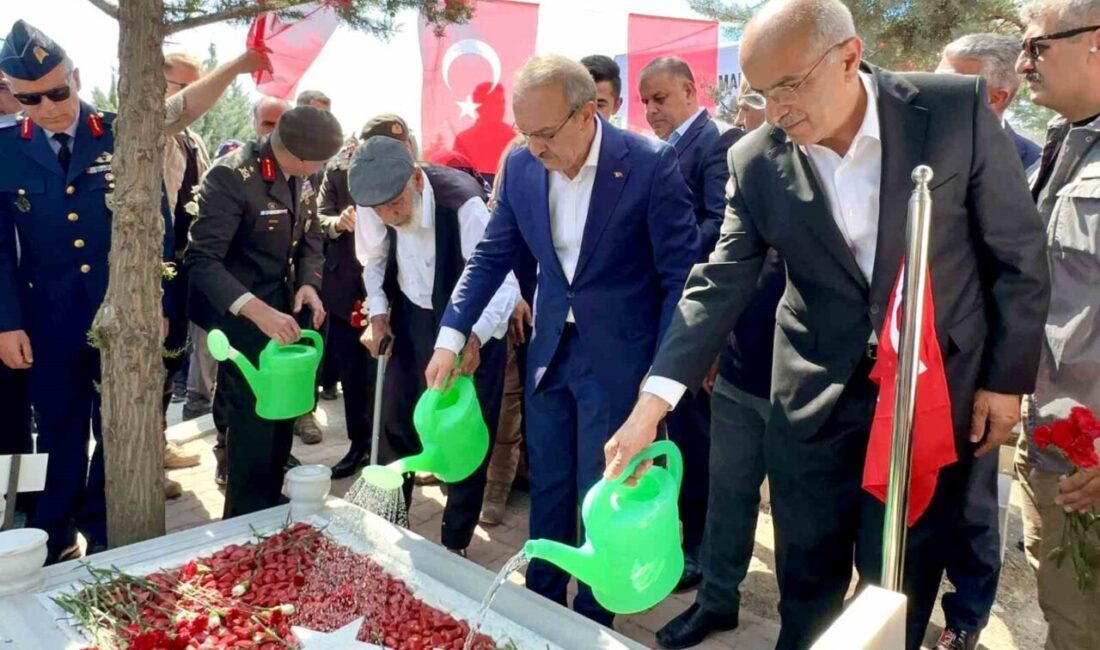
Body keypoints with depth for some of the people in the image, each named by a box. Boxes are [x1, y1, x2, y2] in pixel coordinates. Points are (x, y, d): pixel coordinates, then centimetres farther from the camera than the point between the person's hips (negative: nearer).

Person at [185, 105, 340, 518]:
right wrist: (256, 309, -38)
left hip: (284, 309, 7)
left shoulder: (297, 177, 2)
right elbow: (201, 260, -27)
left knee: (281, 415, 15)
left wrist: (308, 283, -9)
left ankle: (272, 508, 34)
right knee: (254, 422, 0)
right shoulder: (231, 176, -22)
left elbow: (310, 236, 11)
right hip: (242, 317, -7)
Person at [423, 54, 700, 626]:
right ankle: (540, 600, 38)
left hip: (617, 357, -4)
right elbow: (492, 256, 6)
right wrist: (451, 336, -3)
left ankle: (592, 618, 31)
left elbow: (682, 274, -13)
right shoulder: (521, 166, -3)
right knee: (547, 486, 17)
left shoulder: (650, 164, -17)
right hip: (550, 349, 5)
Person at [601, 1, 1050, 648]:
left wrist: (1007, 376, 0)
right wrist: (654, 400, -20)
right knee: (805, 584, 14)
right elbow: (721, 283, -9)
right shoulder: (756, 160, -7)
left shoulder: (958, 108, -11)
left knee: (899, 587, 13)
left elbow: (1019, 253, -3)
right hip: (816, 396, 2)